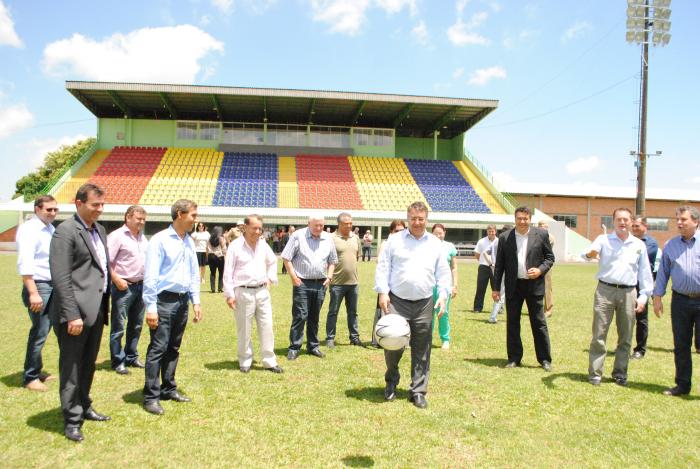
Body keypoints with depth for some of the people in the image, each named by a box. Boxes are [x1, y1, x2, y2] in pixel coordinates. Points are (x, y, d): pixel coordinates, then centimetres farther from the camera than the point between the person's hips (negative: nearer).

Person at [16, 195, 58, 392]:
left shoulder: (50, 228, 13)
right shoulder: (29, 229, -13)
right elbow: (25, 264, -20)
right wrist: (33, 293, -24)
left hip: (52, 286, 8)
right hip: (39, 286, -8)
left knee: (43, 331, 15)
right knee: (39, 333, -3)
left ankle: (36, 371, 27)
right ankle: (30, 377, 9)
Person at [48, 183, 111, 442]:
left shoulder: (99, 230, 13)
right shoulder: (65, 231, -13)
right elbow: (61, 277, -18)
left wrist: (105, 304, 15)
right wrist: (72, 315, -21)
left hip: (97, 309, 8)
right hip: (76, 311, -8)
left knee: (88, 364, 19)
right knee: (72, 368, 4)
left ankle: (84, 407, 34)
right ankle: (71, 420, 15)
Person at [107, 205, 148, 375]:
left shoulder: (142, 237, 13)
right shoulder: (117, 236, -10)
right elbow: (106, 261, -14)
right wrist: (117, 280, -18)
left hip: (140, 286, 8)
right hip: (123, 286, -8)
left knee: (136, 325, 15)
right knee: (118, 326, -1)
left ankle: (131, 357, 27)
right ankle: (118, 361, 9)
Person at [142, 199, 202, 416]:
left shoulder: (189, 242, 11)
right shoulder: (160, 240, -10)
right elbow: (151, 276, -12)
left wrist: (196, 301, 12)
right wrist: (151, 307, -15)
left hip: (182, 300, 7)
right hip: (164, 300, -7)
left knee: (173, 348, 15)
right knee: (158, 349, -4)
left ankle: (169, 389, 25)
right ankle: (151, 396, 4)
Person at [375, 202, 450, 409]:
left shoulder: (436, 244, 10)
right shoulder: (394, 240, 4)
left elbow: (443, 273, 11)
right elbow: (383, 268, 2)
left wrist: (443, 295, -1)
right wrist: (383, 293, -7)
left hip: (424, 305, 2)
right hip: (397, 302, -2)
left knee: (421, 351, 6)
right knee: (393, 344, -4)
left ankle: (418, 391, 18)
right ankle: (391, 382, 23)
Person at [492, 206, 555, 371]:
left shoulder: (541, 235, -1)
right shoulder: (504, 237, 1)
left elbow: (550, 257, 6)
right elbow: (499, 264, 4)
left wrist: (540, 270, -13)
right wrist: (496, 288, 2)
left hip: (534, 285, -1)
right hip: (513, 286, 1)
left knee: (539, 322, 4)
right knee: (512, 323, 7)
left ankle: (545, 359, 16)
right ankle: (514, 358, 18)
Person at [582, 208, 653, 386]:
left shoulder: (639, 245, 10)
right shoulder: (603, 240, 3)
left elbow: (645, 272, 13)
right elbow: (590, 251, -17)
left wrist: (643, 296, 6)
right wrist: (589, 254, -41)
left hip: (628, 293, 3)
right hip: (605, 291, -2)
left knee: (625, 337, 10)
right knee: (599, 335, -1)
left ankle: (620, 373, 22)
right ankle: (595, 373, 6)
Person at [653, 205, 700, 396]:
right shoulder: (670, 245, 8)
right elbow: (663, 272, 11)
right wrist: (657, 297, 7)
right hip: (680, 300, 3)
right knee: (681, 346, 10)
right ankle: (682, 385, 21)